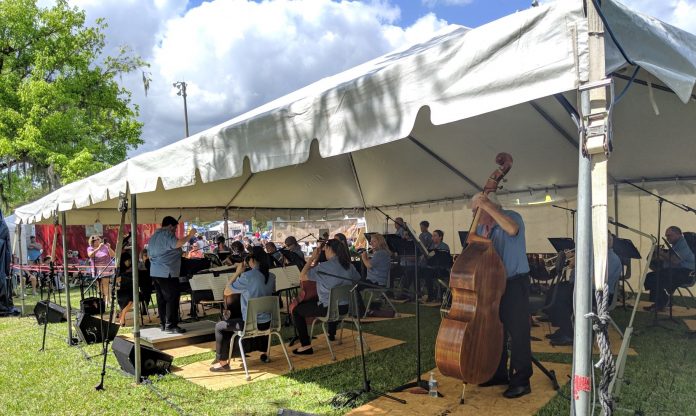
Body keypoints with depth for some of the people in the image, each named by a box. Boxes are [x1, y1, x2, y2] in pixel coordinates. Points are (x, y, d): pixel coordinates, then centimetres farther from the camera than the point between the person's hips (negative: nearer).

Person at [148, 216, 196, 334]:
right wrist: (189, 235, -24)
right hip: (167, 273, -10)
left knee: (162, 298, 12)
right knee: (172, 298, -7)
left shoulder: (154, 236, 20)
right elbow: (176, 244, -29)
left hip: (155, 272, 10)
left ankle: (163, 324, 16)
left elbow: (150, 253, 27)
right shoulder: (167, 234, -10)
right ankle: (171, 325, -8)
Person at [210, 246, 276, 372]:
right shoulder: (271, 276, 0)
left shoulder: (246, 276, -19)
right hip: (268, 322, 6)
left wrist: (237, 272, -4)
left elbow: (227, 292, -9)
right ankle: (264, 353, 45)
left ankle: (223, 362, 18)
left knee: (219, 326, 13)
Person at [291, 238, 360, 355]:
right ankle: (332, 334, 54)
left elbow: (302, 277, -15)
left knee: (297, 310, 8)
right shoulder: (349, 266, 1)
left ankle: (306, 346, 5)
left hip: (328, 308, -7)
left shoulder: (323, 267, -18)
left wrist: (313, 258, -9)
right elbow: (357, 279, 18)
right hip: (347, 307, 7)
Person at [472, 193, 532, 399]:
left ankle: (521, 381, 8)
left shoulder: (512, 216, -11)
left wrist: (487, 206, -33)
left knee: (517, 332, -3)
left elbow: (512, 229, -35)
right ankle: (499, 374, 29)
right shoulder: (481, 228, 9)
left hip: (515, 283, -7)